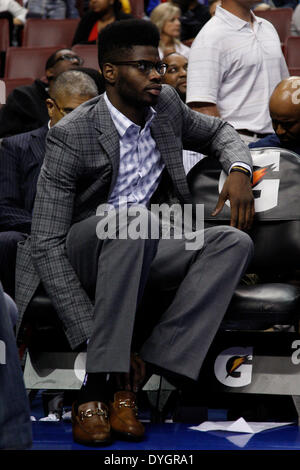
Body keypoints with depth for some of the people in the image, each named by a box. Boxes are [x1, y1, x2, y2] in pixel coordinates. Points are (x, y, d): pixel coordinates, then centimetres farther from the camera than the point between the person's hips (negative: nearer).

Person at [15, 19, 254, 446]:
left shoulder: (166, 105, -1)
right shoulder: (72, 136, -20)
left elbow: (216, 131, 22)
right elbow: (47, 247, -23)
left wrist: (239, 170, -4)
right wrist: (93, 337, -31)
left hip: (137, 252, 7)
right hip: (76, 258, -6)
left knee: (234, 243, -19)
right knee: (132, 218, -38)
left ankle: (128, 384, -27)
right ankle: (96, 385, -35)